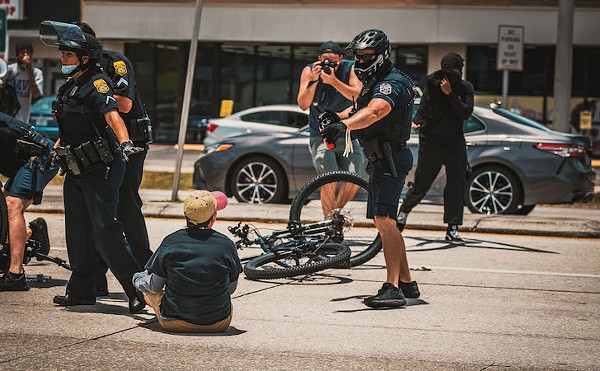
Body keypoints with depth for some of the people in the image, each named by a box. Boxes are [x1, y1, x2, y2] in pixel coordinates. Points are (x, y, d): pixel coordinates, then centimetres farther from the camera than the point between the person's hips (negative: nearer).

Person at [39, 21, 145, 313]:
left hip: (101, 170, -9)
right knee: (78, 233, 12)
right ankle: (81, 290, 22)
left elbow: (112, 115, -30)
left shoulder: (96, 83, -13)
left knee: (105, 231, -14)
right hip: (75, 171, 9)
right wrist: (56, 149, 32)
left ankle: (138, 289, -11)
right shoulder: (67, 87, 15)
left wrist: (125, 143, -45)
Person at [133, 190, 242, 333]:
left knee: (149, 291, 27)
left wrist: (139, 277, 23)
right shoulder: (226, 245, -9)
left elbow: (155, 287, 0)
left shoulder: (170, 242, -10)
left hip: (174, 323, -1)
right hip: (218, 324, 1)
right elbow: (231, 288, 6)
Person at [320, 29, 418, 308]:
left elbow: (373, 112, -36)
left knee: (384, 219, -21)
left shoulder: (391, 83, -17)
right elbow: (360, 112, 21)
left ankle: (393, 288, -27)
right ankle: (407, 282, 22)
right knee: (384, 222, 15)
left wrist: (344, 125, -53)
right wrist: (336, 117, 1)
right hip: (380, 159, 11)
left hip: (391, 158, -11)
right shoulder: (374, 82, 18)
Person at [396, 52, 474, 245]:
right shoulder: (433, 83, -3)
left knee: (457, 184, -7)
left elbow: (466, 113, -13)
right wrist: (417, 121, -20)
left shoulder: (465, 88, 0)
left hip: (454, 142, 1)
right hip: (431, 141, -1)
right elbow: (424, 108, 0)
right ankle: (404, 211, 33)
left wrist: (450, 94, -21)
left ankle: (452, 229, -3)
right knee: (420, 185, 4)